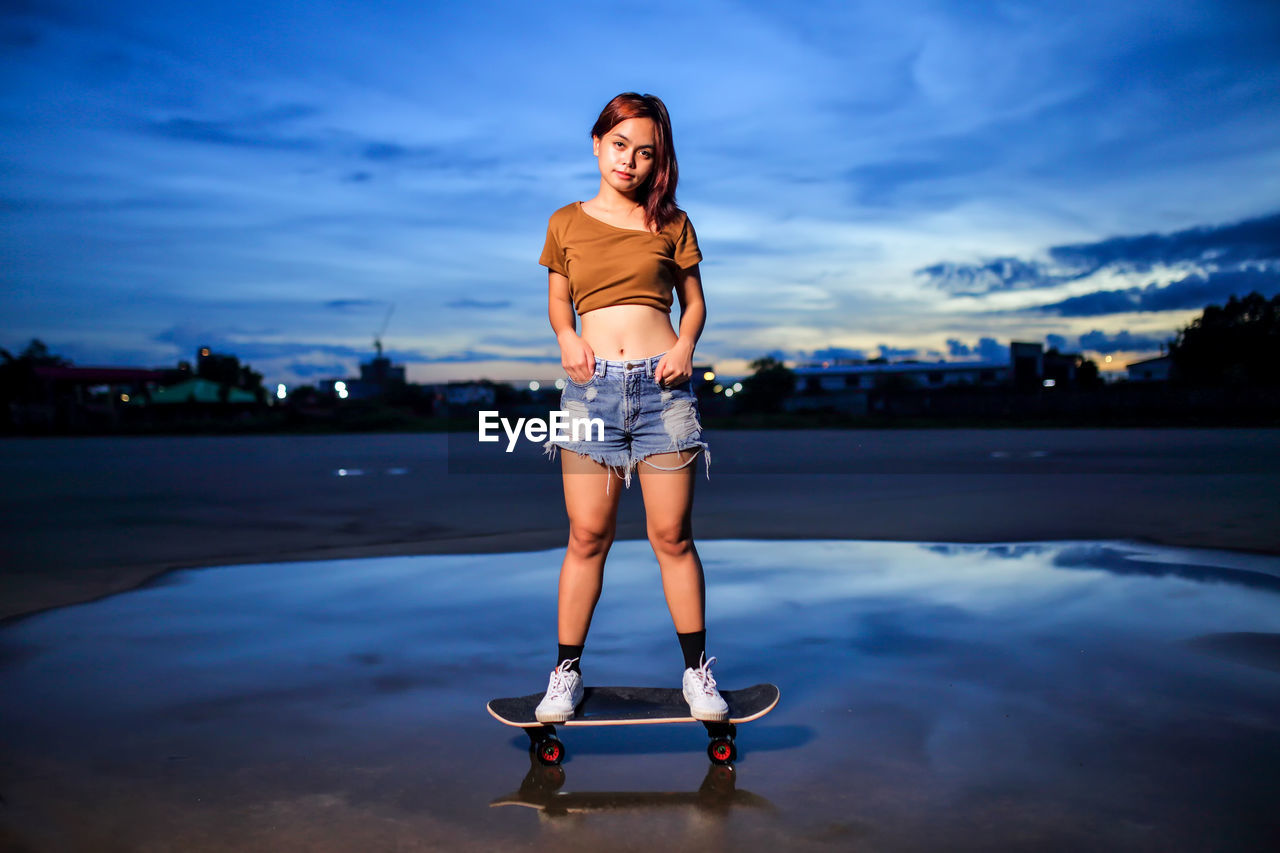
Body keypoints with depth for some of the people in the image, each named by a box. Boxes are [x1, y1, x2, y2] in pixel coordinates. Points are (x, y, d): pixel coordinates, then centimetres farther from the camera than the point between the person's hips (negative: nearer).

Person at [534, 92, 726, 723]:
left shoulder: (671, 224, 9)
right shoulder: (566, 223, 11)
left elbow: (694, 300, 16)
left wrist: (685, 345, -4)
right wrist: (566, 338, -2)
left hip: (661, 386, 0)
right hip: (590, 386, 1)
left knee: (672, 535, 1)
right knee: (587, 535, 0)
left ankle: (697, 670, 15)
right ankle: (566, 673, 13)